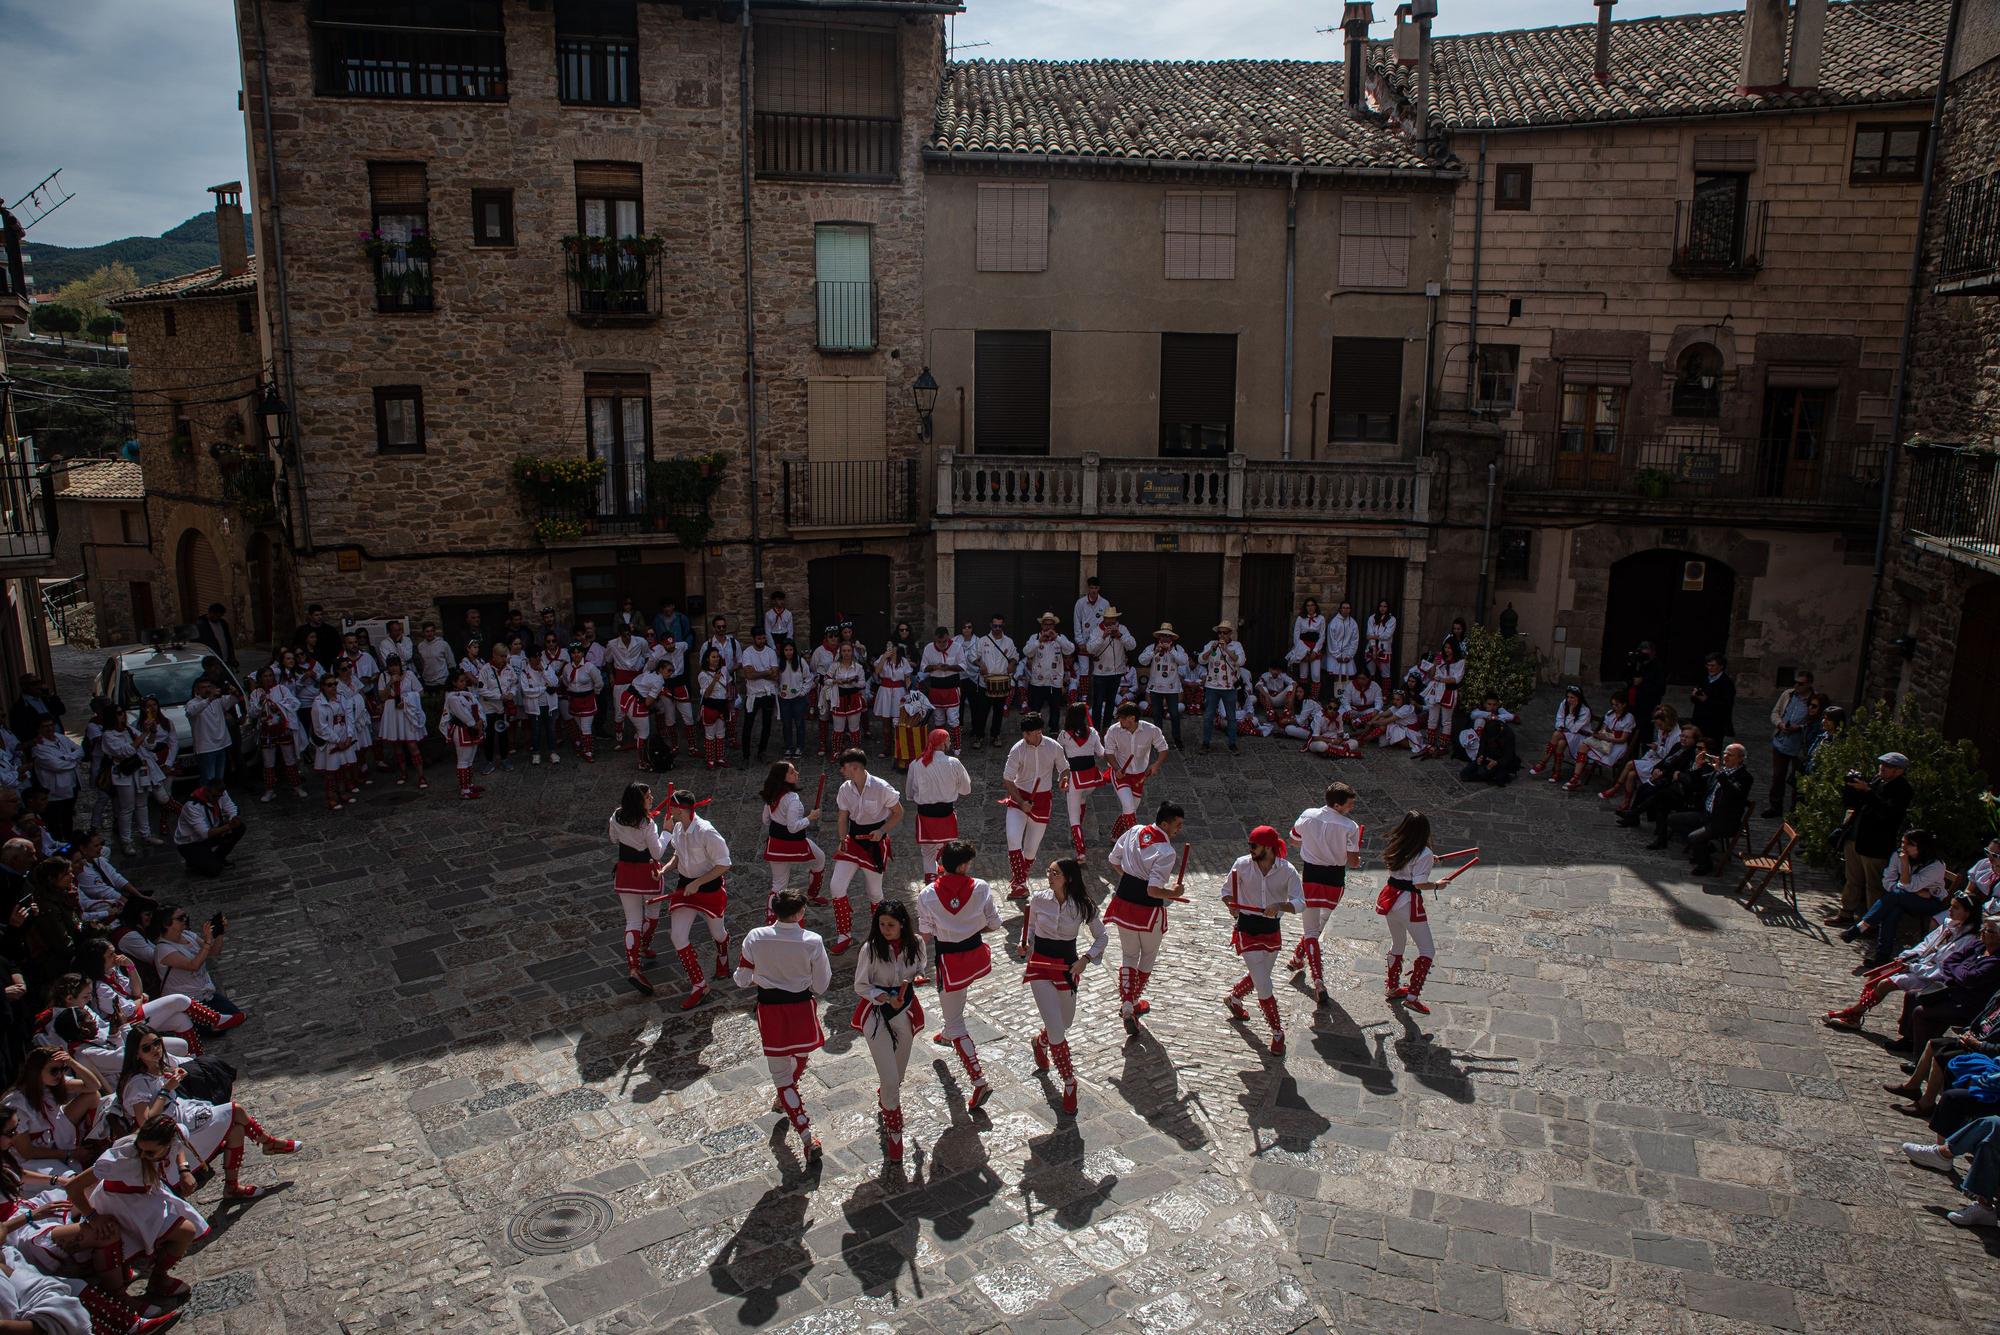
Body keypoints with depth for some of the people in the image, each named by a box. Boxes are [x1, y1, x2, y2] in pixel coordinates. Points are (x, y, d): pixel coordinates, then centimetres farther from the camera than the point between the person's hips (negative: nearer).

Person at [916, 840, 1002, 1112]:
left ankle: (979, 1081, -3)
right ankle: (948, 1034, 60)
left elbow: (926, 935, -7)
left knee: (955, 1023, 5)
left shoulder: (927, 894, -15)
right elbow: (994, 924, -3)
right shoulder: (980, 888, -13)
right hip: (976, 955, 4)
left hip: (949, 961, -3)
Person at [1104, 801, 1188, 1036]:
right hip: (1149, 911, -5)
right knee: (1148, 957, 22)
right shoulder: (1166, 852, -23)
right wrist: (1173, 893, -9)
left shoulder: (1134, 832, -3)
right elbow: (1153, 890, -26)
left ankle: (1126, 1005, 5)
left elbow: (1114, 860, 10)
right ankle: (1134, 1003, 34)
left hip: (1124, 904, 5)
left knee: (1128, 955, 20)